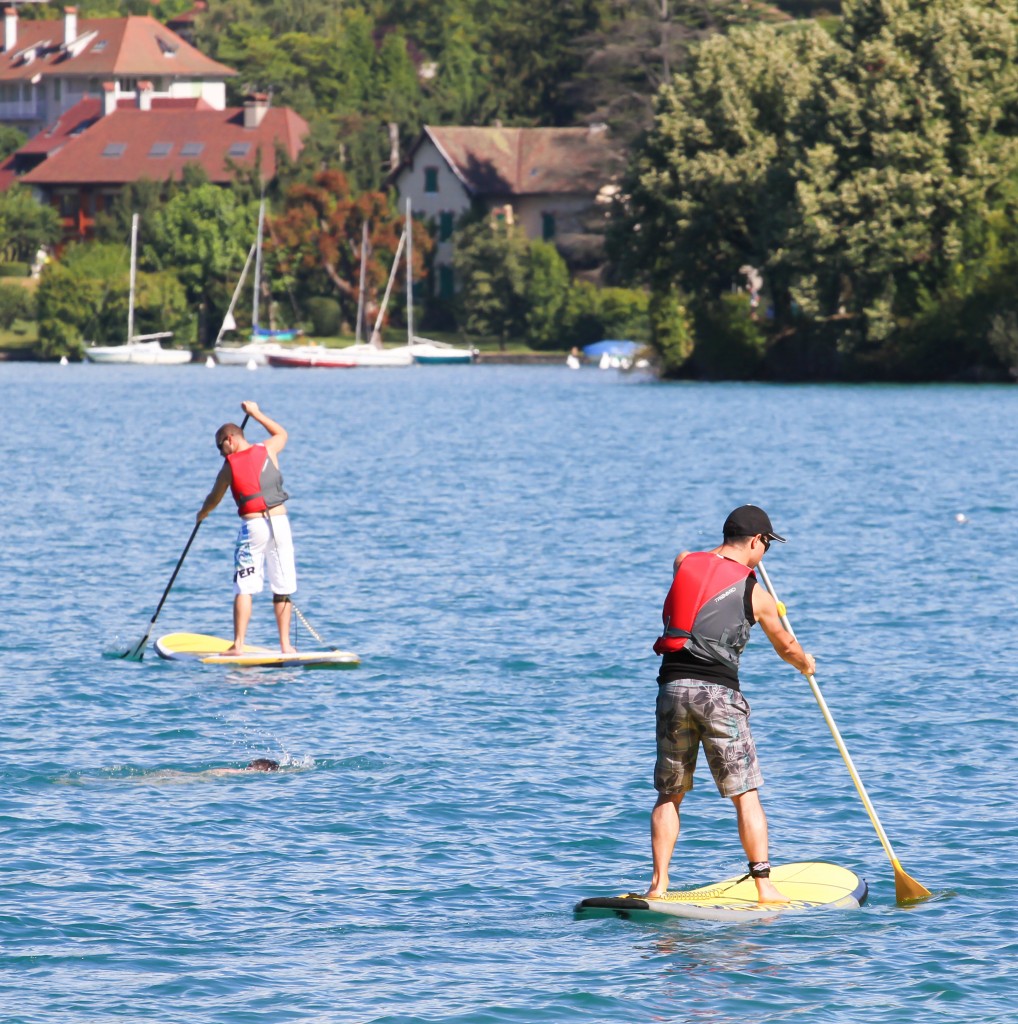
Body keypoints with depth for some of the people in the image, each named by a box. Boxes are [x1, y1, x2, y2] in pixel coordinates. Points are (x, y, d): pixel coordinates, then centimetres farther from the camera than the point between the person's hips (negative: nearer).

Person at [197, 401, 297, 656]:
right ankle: (285, 644, 8)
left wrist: (202, 514, 35)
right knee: (282, 587, 8)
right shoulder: (267, 450, 7)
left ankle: (238, 645, -9)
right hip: (280, 522, 3)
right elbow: (281, 433, 31)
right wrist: (256, 413, 37)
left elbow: (214, 498, 15)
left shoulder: (230, 465, 1)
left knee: (244, 588, -1)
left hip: (253, 526, -3)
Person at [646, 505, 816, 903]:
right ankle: (764, 886, -2)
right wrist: (805, 663, 43)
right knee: (745, 794, 2)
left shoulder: (684, 564, 11)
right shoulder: (755, 594, 3)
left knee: (669, 795, 12)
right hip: (717, 692, -4)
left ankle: (659, 885, 4)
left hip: (672, 689, 4)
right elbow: (786, 647, 20)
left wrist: (729, 557, 56)